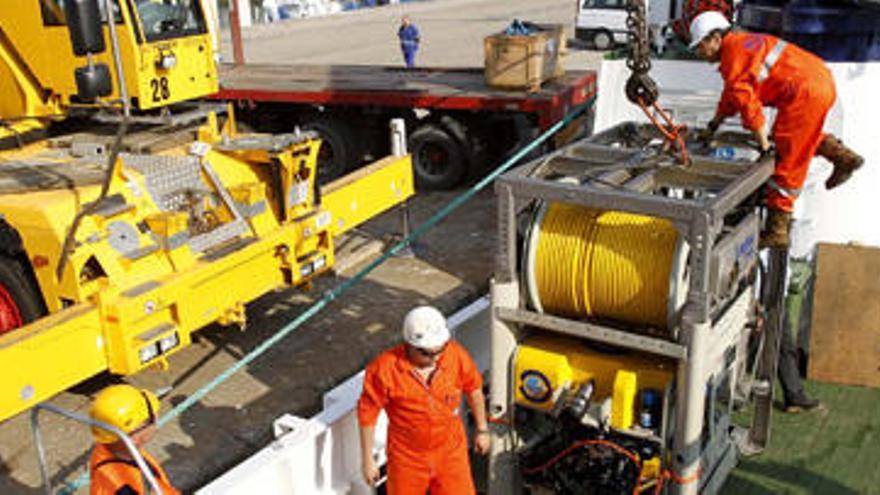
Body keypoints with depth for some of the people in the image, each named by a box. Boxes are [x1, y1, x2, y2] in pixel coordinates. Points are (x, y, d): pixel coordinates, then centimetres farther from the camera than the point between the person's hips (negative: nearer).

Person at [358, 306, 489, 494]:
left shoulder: (456, 355, -19)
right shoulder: (385, 369, -26)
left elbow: (474, 388, 1)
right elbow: (367, 413, -14)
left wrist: (482, 430, 11)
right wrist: (368, 459, -7)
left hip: (450, 450, 2)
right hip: (407, 456, -2)